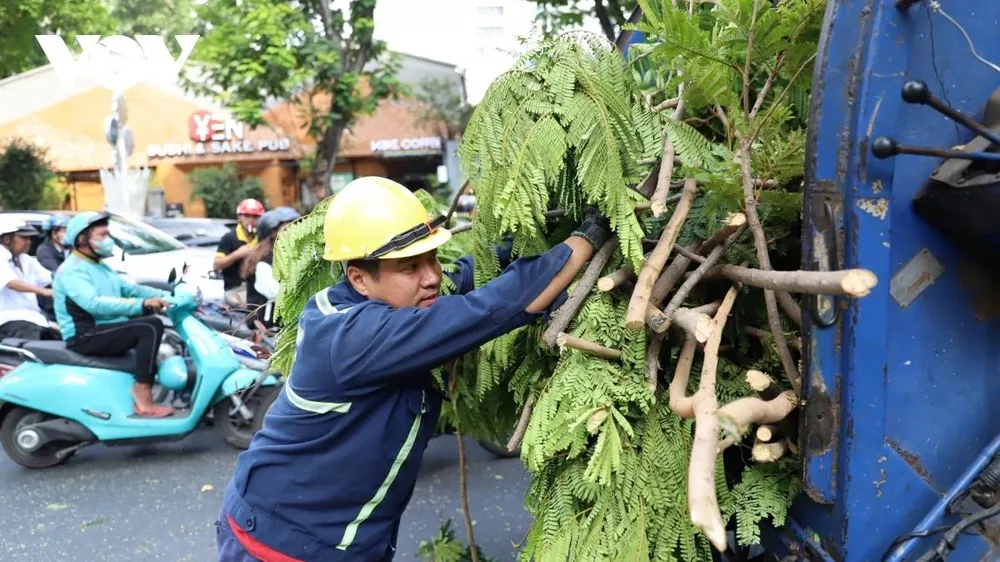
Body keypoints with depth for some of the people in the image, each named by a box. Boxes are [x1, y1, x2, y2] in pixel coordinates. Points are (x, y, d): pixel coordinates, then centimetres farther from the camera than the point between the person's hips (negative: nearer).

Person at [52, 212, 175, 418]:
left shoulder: (101, 267, 19)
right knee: (151, 327, -24)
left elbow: (130, 289, 14)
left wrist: (167, 296, -3)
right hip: (86, 337, -10)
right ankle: (142, 396, -26)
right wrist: (142, 305, -39)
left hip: (106, 330, 10)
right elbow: (94, 304, -31)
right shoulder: (71, 270, -14)